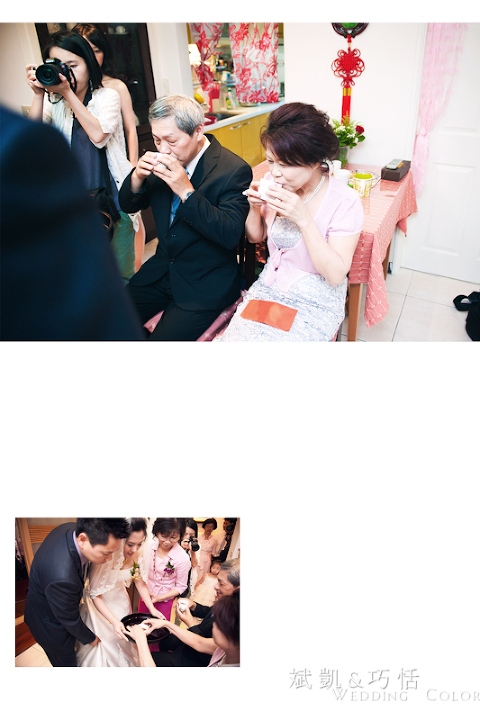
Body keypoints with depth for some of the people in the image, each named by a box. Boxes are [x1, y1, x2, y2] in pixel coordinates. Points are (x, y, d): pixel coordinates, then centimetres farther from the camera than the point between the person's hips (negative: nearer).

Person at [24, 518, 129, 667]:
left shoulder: (73, 529, -23)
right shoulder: (63, 577, -46)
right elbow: (70, 620, -26)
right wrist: (91, 638, -6)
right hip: (50, 626, -7)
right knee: (66, 663, 19)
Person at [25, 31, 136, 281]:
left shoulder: (108, 96, 0)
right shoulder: (54, 102, 9)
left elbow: (98, 135, -17)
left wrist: (68, 92, -17)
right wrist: (38, 94, -12)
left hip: (114, 196, -3)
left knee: (121, 271, 3)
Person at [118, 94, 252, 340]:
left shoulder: (234, 170, -15)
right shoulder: (164, 160, 3)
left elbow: (231, 235, -24)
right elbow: (128, 206, 10)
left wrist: (187, 191, -30)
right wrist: (138, 176, -12)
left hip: (206, 283, -6)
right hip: (162, 269, 7)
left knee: (164, 338, -19)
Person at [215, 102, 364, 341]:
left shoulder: (345, 202, -15)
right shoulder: (274, 182, -3)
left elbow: (335, 275, -20)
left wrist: (304, 220, -27)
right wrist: (255, 207, -10)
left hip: (316, 301, -4)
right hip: (271, 284, 4)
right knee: (233, 338, -18)